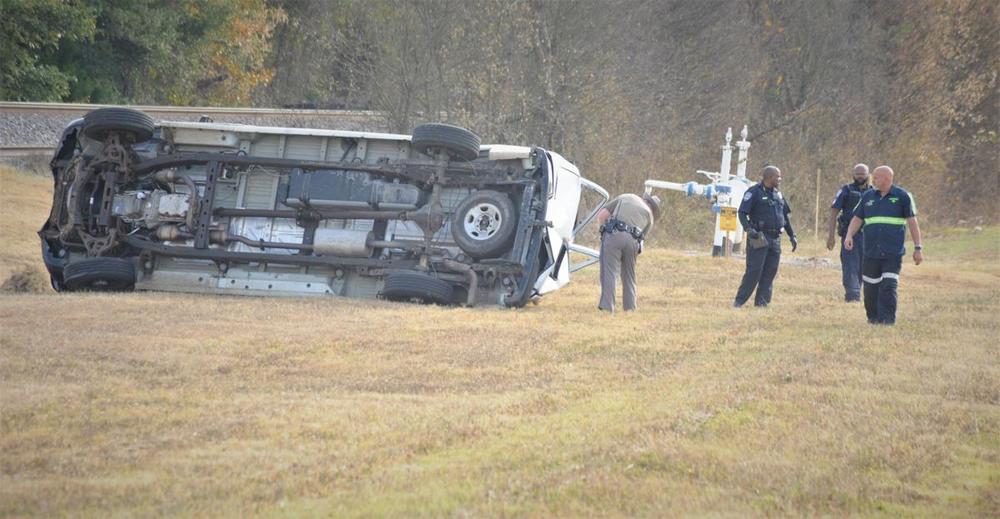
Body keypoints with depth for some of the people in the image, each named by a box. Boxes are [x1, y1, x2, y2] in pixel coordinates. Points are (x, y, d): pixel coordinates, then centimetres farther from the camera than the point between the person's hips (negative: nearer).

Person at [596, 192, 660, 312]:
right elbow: (643, 236, 16)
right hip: (632, 239, 1)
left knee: (609, 272, -4)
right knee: (629, 275, 17)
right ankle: (630, 306, 17)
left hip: (613, 235, -1)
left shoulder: (625, 197, 26)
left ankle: (607, 306, -14)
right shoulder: (649, 214, 25)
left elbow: (601, 215, 17)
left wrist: (605, 228, 30)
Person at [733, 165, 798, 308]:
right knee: (754, 271, -10)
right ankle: (739, 301, -6)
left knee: (770, 273, 5)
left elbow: (785, 216, 25)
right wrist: (749, 229, -25)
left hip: (775, 239, 7)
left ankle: (762, 302, 9)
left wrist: (792, 236, 20)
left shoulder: (778, 195, 17)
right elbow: (742, 213, -11)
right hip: (760, 238, -7)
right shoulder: (754, 192, -6)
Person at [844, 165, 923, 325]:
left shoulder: (902, 196, 1)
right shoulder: (867, 197, 12)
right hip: (871, 252, 4)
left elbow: (912, 222, 3)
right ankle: (873, 318, 20)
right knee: (870, 288, 6)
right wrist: (849, 236, -4)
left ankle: (887, 320, -13)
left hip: (893, 253, -4)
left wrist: (918, 247, -1)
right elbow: (857, 219, 15)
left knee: (889, 286, -12)